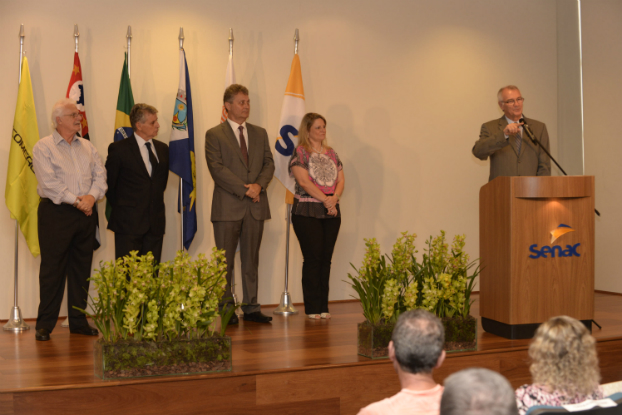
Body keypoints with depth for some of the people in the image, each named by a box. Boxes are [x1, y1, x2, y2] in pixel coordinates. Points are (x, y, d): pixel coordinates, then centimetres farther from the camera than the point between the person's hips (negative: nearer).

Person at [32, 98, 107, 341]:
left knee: (82, 268, 8)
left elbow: (100, 175, 8)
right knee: (52, 268, -3)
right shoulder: (43, 147, -3)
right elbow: (49, 182, -13)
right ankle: (45, 325, 5)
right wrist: (76, 200, -16)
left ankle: (78, 321, 17)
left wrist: (91, 196, -11)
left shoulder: (87, 147, 15)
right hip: (56, 212, -5)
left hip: (86, 213, 5)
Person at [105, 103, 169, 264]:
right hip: (128, 224, -5)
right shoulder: (119, 149, -4)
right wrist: (121, 209, 3)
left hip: (156, 224, 5)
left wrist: (157, 206, 14)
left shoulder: (162, 149, 13)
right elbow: (109, 184, 1)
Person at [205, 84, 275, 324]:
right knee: (225, 261, 1)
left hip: (256, 206, 4)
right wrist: (244, 189, -15)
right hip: (228, 206, -4)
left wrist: (259, 185, -10)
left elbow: (269, 163, 10)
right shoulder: (214, 135, 0)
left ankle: (251, 307, 15)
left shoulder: (260, 134, 15)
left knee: (251, 260, 9)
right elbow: (216, 168, -10)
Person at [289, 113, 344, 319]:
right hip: (307, 213, -5)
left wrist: (334, 198, -10)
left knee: (326, 259, 5)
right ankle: (312, 308, 2)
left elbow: (341, 179, 9)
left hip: (331, 213, 5)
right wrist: (325, 200, -16)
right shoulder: (300, 153, -3)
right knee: (313, 258, -5)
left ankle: (323, 307, 11)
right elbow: (304, 181, -13)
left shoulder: (331, 153, 15)